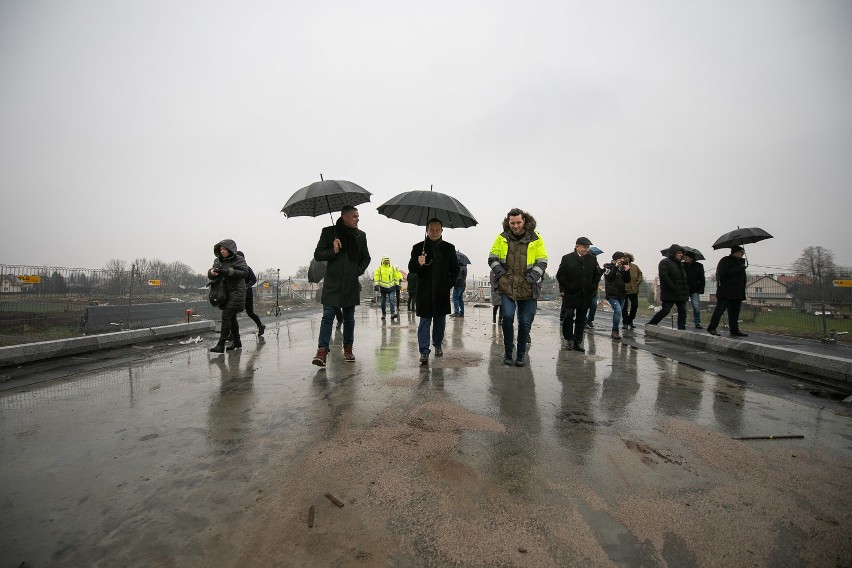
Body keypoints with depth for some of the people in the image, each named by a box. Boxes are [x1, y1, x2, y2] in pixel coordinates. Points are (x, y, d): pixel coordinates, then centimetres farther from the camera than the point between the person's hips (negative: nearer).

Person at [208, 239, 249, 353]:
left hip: (236, 292, -7)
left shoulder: (239, 260, -6)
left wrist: (228, 271, -26)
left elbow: (244, 272, -19)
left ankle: (221, 345, -11)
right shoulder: (218, 260, 11)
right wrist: (212, 272, -14)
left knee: (226, 316, -13)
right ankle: (237, 342, 24)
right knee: (231, 317, 13)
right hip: (225, 292, 7)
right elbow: (210, 276, 11)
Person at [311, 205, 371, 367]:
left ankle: (348, 349, 22)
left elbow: (366, 257, 19)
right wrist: (333, 251, -14)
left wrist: (359, 270, 3)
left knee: (349, 318, 10)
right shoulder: (329, 232, 2)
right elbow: (317, 254, 2)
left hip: (351, 284, 3)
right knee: (328, 316, -10)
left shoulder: (360, 235, 11)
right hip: (332, 283, -3)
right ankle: (322, 351, -10)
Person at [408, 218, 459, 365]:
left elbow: (455, 268, 16)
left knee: (440, 320, 12)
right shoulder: (419, 247, 3)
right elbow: (411, 268, 0)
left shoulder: (449, 248, 9)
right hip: (425, 292, -2)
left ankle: (438, 345, 30)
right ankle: (424, 352, -3)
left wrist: (450, 282, 3)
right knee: (425, 321, -4)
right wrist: (418, 264, -21)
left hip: (442, 292, 3)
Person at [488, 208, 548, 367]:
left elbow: (542, 262, 3)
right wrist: (500, 273, -5)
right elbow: (492, 258, 9)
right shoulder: (502, 238, 5)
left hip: (528, 288, 0)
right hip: (507, 286, 0)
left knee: (525, 322, 5)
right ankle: (508, 351, 5)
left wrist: (532, 277, -10)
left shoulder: (535, 239, 3)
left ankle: (520, 354, 22)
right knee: (507, 316, -15)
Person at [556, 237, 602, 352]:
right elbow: (560, 275, -3)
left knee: (581, 320, 9)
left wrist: (593, 287, 7)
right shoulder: (567, 258, -4)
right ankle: (569, 339, 8)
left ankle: (577, 342, 18)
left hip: (585, 295, 4)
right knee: (568, 316, -11)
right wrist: (565, 289, -8)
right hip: (570, 295, -4)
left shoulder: (592, 259, 8)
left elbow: (597, 274, 17)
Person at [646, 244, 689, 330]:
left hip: (681, 293, 8)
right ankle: (650, 325, 3)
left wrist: (686, 289, 9)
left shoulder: (680, 264, 19)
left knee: (682, 311, 6)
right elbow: (663, 277, -20)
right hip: (669, 294, -8)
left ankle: (682, 329, 11)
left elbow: (683, 277, 23)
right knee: (665, 310, -9)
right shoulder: (665, 262, -8)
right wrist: (673, 288, -21)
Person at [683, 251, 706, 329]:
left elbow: (702, 279, 5)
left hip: (694, 290, 0)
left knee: (696, 307, -3)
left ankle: (697, 323, 8)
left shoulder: (699, 266, 4)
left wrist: (701, 289, -4)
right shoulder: (682, 265, 2)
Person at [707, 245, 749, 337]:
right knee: (720, 309, -8)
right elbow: (724, 273, -21)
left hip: (737, 292, 9)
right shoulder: (725, 260, -6)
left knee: (734, 312, 10)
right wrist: (740, 268, -20)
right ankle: (712, 328, -2)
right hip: (725, 292, -9)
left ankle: (734, 330, 15)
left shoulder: (740, 261, 21)